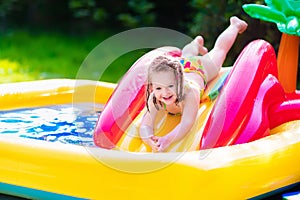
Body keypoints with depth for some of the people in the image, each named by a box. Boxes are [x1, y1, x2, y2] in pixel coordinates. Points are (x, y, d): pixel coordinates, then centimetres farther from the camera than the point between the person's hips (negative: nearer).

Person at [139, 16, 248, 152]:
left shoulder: (189, 92, -52)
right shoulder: (154, 99, -44)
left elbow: (187, 123, -56)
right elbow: (145, 126, -45)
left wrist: (168, 140, -75)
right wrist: (150, 140, -70)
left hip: (200, 69, -2)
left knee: (219, 50, 28)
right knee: (186, 55, 38)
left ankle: (235, 25, 55)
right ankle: (197, 43, 70)